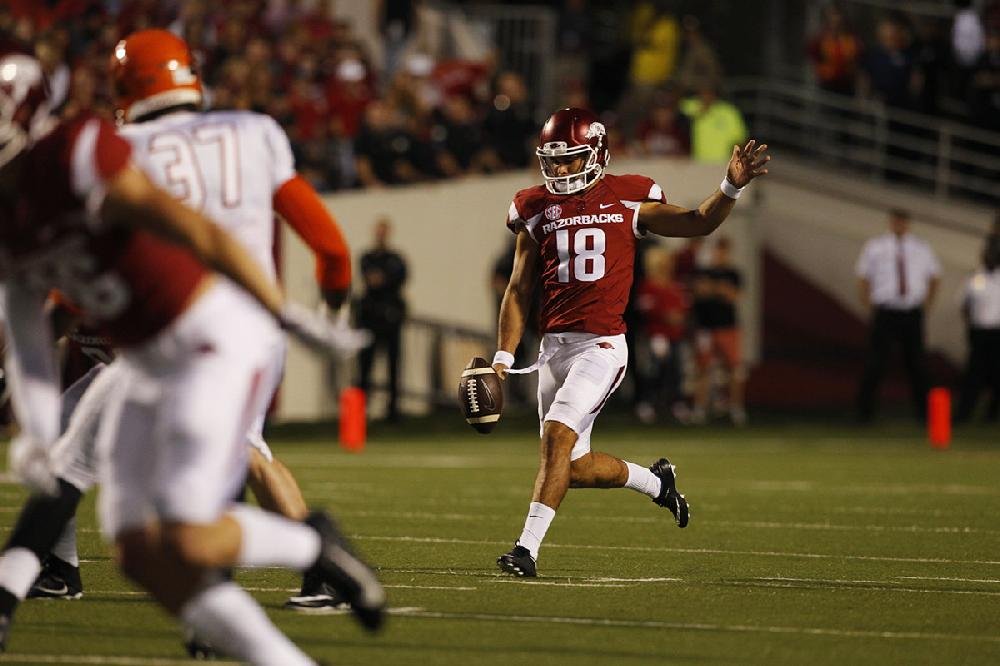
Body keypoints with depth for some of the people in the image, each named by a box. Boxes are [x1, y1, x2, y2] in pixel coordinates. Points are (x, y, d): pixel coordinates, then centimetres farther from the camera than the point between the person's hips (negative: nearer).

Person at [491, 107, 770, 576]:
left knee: (557, 436, -20)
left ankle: (527, 548, -18)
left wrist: (731, 188, -18)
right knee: (575, 467, 7)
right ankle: (655, 482, 34)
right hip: (554, 345, 5)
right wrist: (503, 356, 5)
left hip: (602, 345, -5)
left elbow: (699, 223, 1)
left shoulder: (627, 201, 2)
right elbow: (519, 290, 12)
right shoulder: (536, 210, 9)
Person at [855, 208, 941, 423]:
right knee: (875, 363, -7)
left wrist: (927, 305, 10)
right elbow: (863, 280, 8)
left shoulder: (921, 249, 8)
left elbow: (934, 276, 20)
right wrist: (869, 308, -1)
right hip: (884, 314, -2)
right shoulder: (874, 248, 2)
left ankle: (923, 410, 19)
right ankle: (865, 411, 0)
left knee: (916, 363, 7)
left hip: (913, 314, 2)